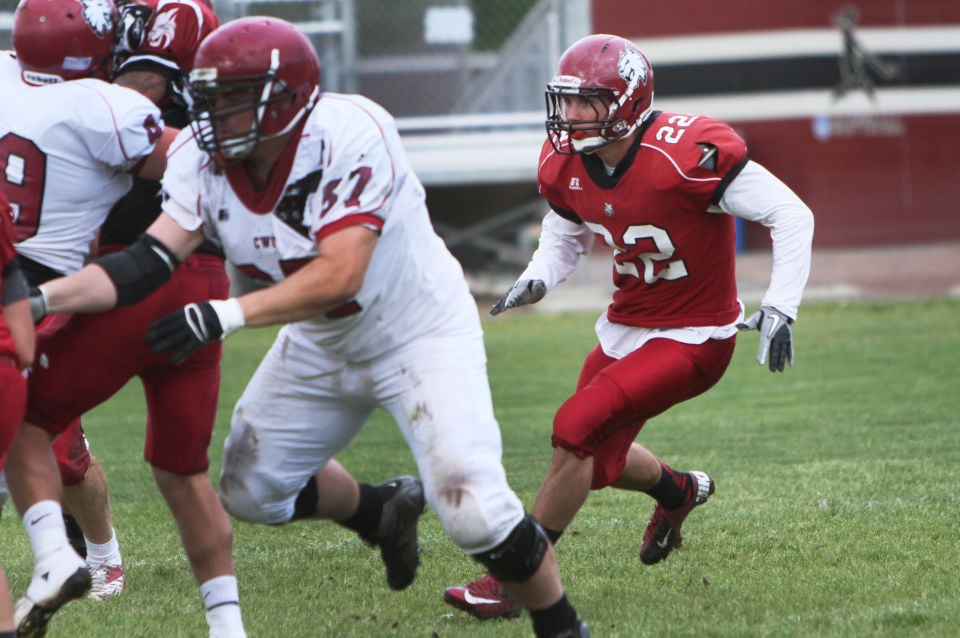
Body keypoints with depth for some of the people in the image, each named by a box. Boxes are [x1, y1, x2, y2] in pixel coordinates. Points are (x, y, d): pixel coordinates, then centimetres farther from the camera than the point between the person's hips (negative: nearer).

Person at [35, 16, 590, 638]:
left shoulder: (350, 135, -31)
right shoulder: (203, 160, -13)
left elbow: (339, 276, -36)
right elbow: (151, 259, -20)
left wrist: (227, 314, -43)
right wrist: (41, 297, -32)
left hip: (421, 334, -7)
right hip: (322, 346, 7)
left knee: (475, 512, -19)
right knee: (252, 490, 11)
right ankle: (384, 513, 38)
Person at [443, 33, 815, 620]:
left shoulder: (687, 155, -27)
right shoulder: (568, 165, -6)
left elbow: (791, 215, -22)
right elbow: (564, 234, 15)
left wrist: (779, 309, -28)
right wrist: (537, 280, -7)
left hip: (693, 338, -8)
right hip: (625, 327, 8)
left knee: (577, 427, -20)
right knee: (598, 459, 18)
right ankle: (678, 490, 52)